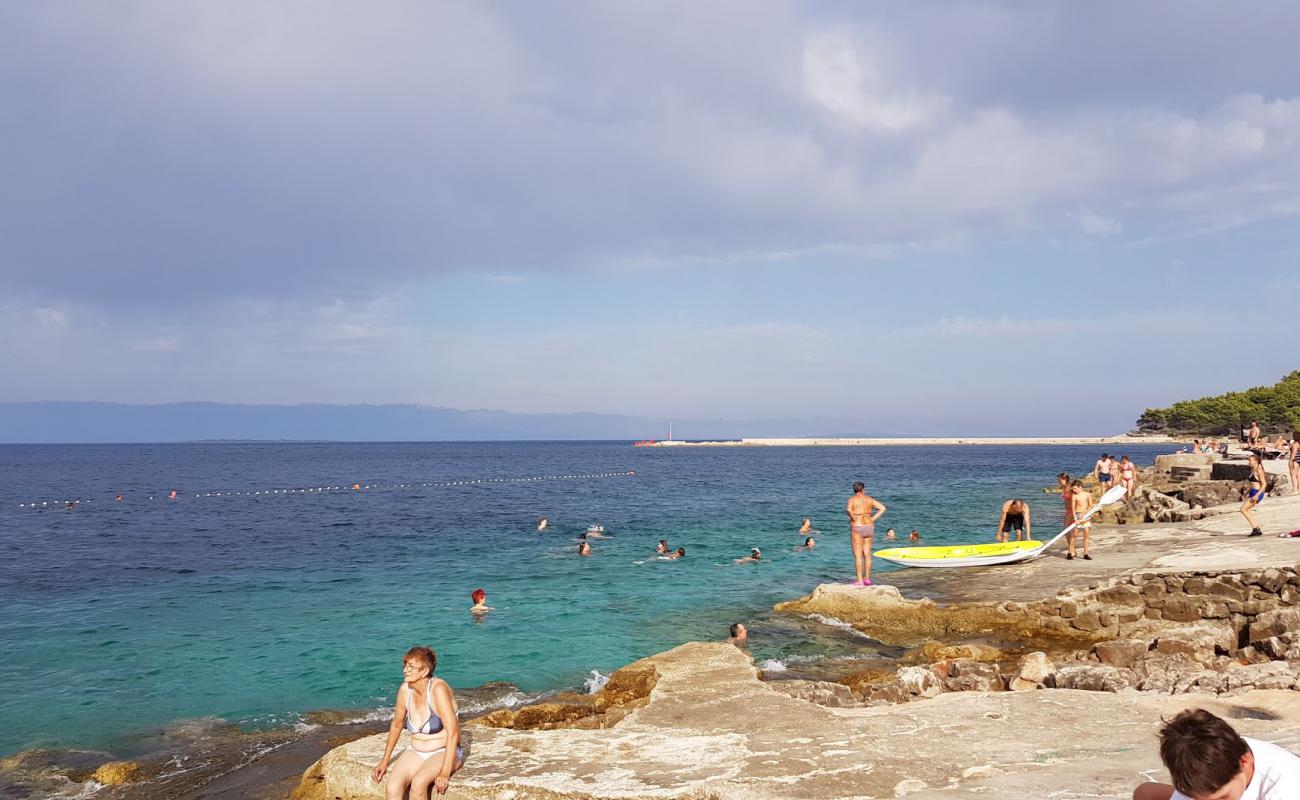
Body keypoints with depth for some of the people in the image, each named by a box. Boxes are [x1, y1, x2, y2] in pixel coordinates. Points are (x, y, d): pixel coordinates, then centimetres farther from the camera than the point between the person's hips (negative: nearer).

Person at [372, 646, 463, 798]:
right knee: (392, 789, -23)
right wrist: (384, 762, 13)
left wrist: (445, 773, -30)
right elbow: (396, 725, 11)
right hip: (416, 752, 5)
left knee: (418, 783, -34)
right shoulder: (405, 689, -5)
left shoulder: (437, 688, -22)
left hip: (445, 753, -5)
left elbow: (453, 733, -26)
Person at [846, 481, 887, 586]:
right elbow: (882, 508, 1)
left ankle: (860, 581, -4)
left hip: (857, 528, -5)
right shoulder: (869, 499, 7)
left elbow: (848, 510, -26)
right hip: (869, 527, 5)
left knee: (858, 555, -2)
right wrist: (873, 519, 2)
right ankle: (867, 579, 17)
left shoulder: (852, 499, -6)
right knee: (867, 555, 13)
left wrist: (853, 518, -9)